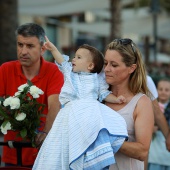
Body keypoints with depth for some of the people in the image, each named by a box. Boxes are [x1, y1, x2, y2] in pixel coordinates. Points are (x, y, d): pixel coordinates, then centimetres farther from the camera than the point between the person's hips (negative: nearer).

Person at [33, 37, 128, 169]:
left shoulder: (97, 78, 16)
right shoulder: (70, 72, 23)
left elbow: (104, 93, 13)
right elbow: (62, 62, 26)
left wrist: (116, 99, -2)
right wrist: (53, 48, 20)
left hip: (91, 109, -2)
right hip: (71, 112, 2)